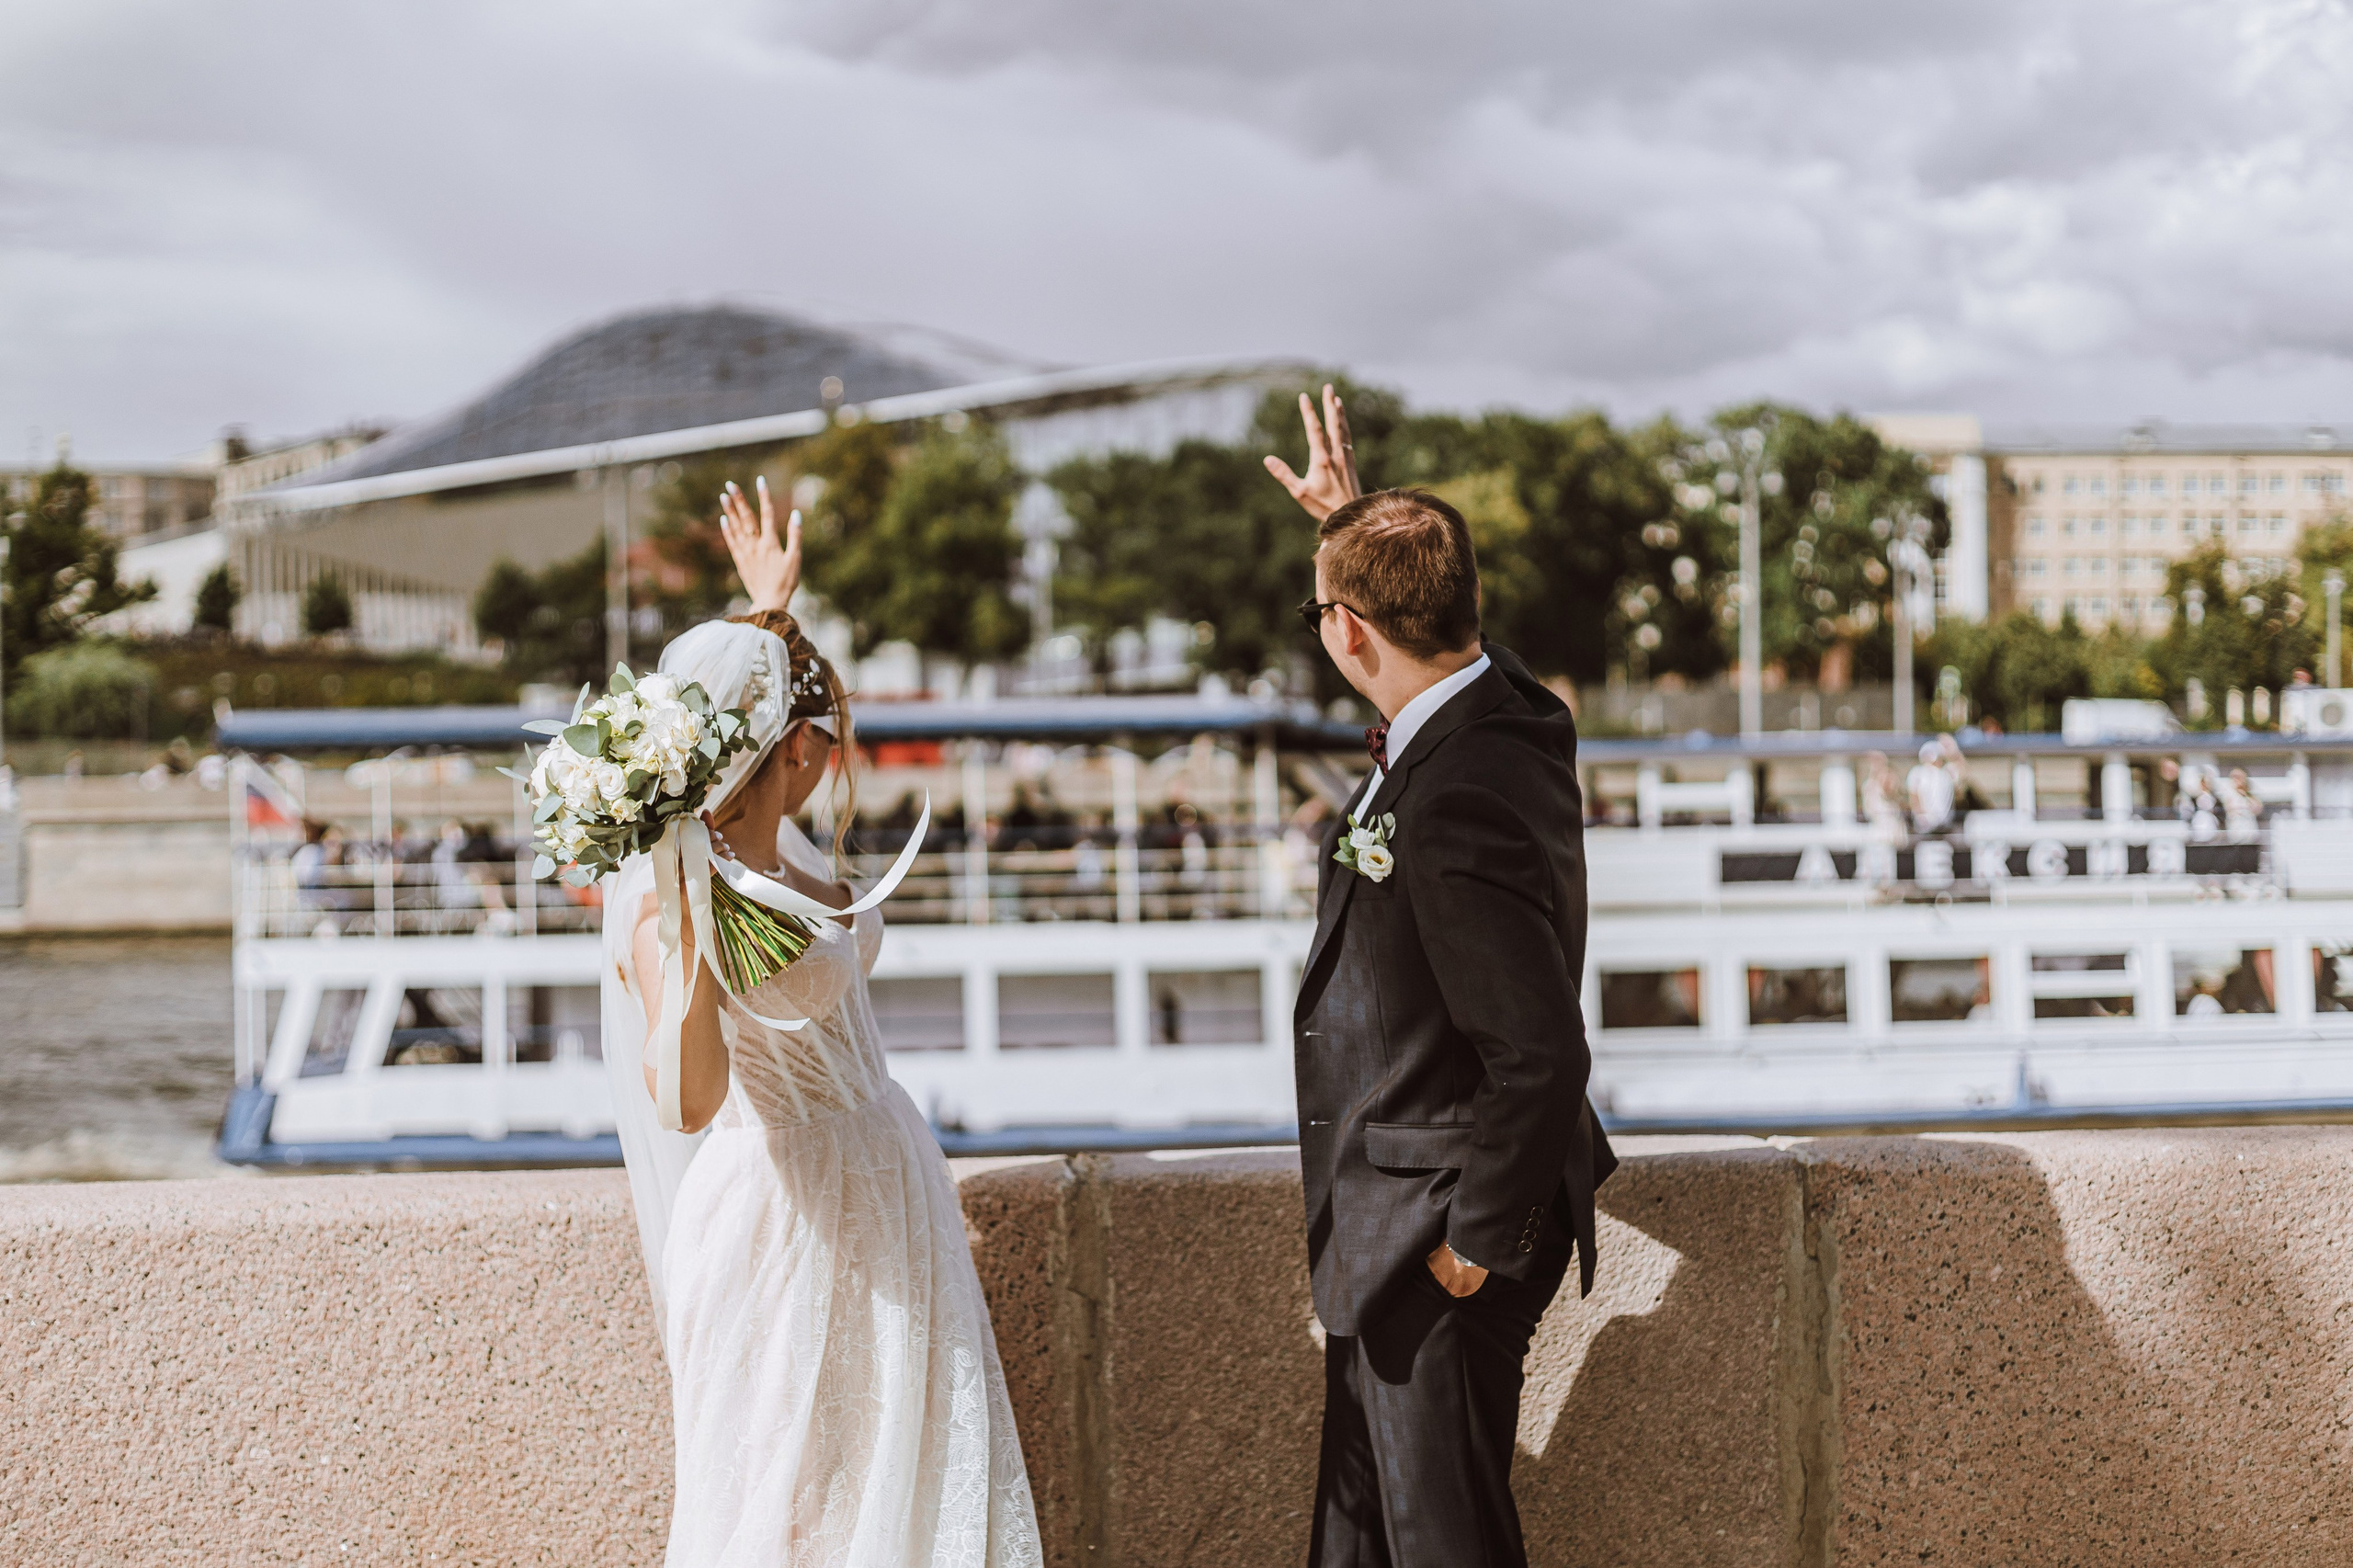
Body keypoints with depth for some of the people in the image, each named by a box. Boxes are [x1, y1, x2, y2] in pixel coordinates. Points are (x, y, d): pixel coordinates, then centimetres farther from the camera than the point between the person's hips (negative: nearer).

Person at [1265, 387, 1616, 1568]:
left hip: (1440, 1246, -10)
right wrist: (1356, 523, 26)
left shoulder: (1455, 804, -30)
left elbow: (1541, 1053, -31)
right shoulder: (1506, 709, 0)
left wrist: (1480, 1245, -20)